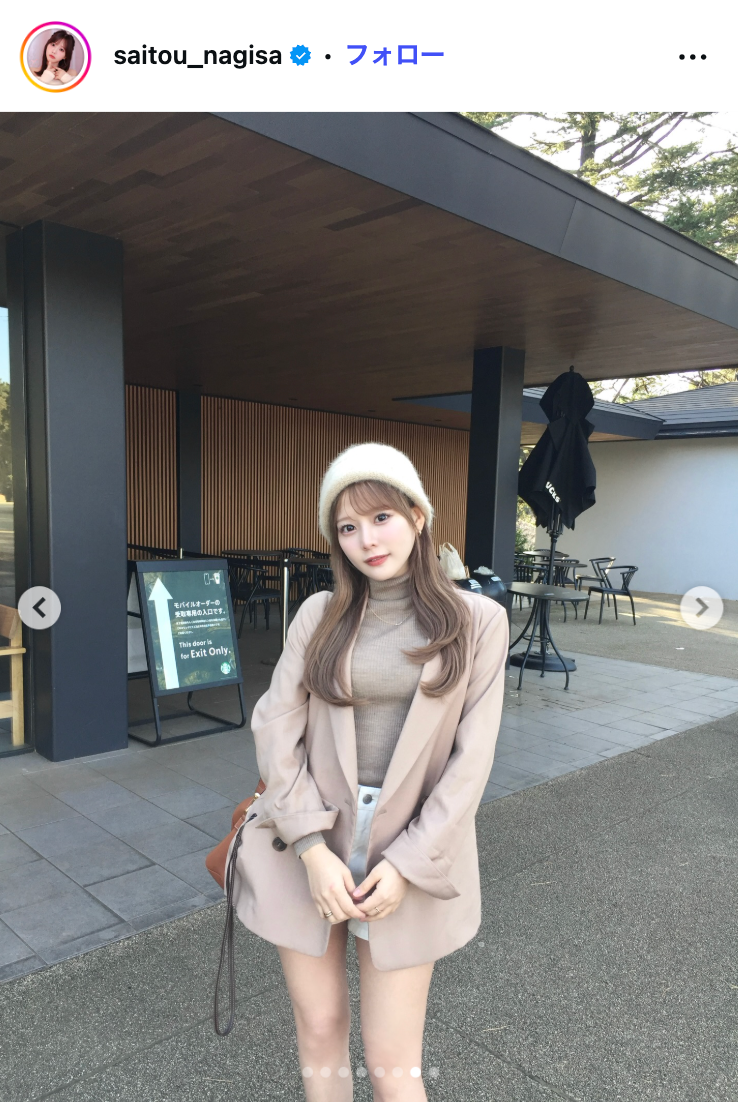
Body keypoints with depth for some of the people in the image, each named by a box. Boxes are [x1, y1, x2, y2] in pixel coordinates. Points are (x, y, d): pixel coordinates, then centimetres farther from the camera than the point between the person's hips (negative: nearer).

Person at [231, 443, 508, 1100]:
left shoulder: (477, 621, -5)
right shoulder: (319, 615, 0)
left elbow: (471, 757, -7)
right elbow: (276, 729, -4)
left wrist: (408, 864, -10)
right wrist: (313, 849, -12)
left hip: (412, 855, -1)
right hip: (307, 848, 2)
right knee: (320, 1034, 15)